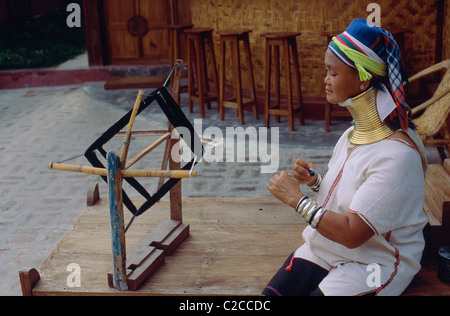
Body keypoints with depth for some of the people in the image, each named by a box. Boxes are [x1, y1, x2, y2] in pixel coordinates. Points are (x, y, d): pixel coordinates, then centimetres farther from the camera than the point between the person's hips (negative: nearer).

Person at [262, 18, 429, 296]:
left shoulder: (398, 155, -25)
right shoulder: (355, 132, 3)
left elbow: (352, 234, -25)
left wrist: (296, 198, -17)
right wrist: (316, 180, -4)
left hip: (375, 264, -7)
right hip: (326, 248, 7)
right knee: (271, 294, -5)